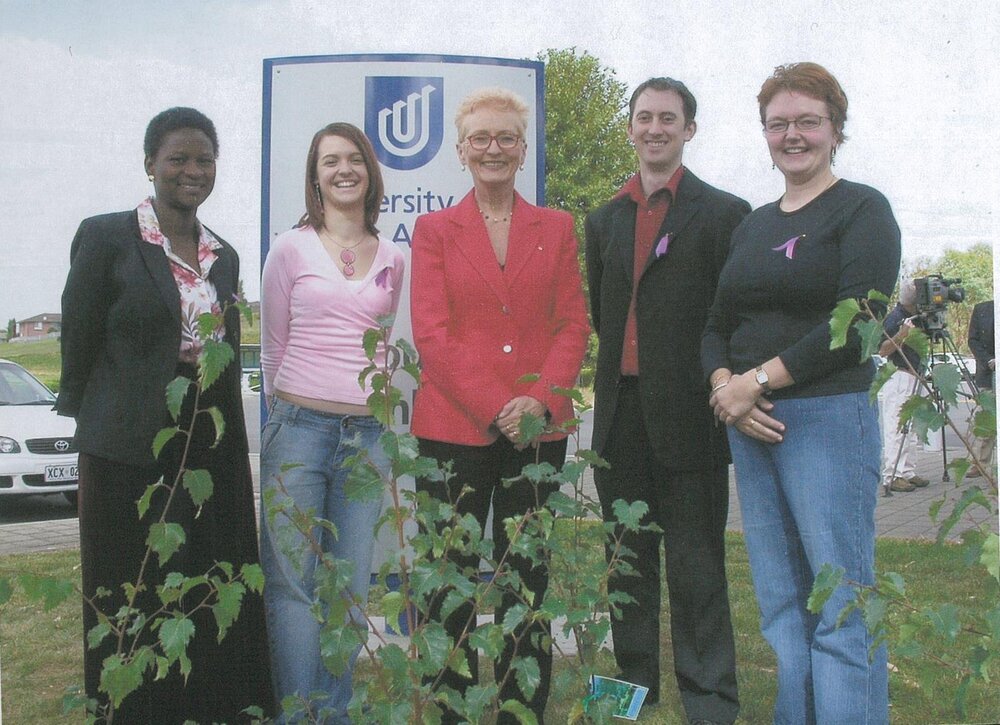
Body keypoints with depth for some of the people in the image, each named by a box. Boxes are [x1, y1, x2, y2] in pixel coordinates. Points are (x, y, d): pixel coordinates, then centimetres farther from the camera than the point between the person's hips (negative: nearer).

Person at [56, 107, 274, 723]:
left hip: (213, 451, 5)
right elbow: (79, 342, -1)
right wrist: (94, 422, 3)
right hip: (132, 450, -5)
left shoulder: (224, 256, 12)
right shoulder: (106, 237, -5)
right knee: (135, 603, 4)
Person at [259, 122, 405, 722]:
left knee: (353, 586, 5)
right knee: (292, 583, -1)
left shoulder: (392, 259, 11)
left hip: (368, 435, 3)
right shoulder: (291, 249, 4)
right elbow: (273, 346, 10)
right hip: (300, 429, -2)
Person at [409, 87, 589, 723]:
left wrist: (538, 400, -11)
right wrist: (494, 409, -12)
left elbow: (574, 324, 6)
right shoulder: (434, 229, 7)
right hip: (454, 427, -1)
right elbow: (431, 332, -3)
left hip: (538, 428, 2)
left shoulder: (557, 228, 11)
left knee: (527, 579, 8)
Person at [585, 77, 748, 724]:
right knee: (628, 561, 15)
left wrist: (719, 390, -11)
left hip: (688, 415, -5)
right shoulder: (605, 220, 15)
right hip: (621, 414, 6)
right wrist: (622, 372, 11)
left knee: (696, 567, 1)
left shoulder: (724, 213, -2)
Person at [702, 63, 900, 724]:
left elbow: (855, 323, -12)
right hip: (750, 424, 6)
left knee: (842, 608, -5)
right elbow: (718, 323, 17)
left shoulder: (863, 209, -1)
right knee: (779, 607, 9)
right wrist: (724, 385, -4)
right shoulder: (753, 225, 19)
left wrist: (759, 381, -13)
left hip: (828, 417, -6)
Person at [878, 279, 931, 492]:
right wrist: (902, 333, -29)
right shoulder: (894, 318, -12)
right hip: (898, 377, -9)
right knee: (895, 429, -10)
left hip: (914, 377, 9)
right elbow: (883, 350, -18)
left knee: (910, 428, 10)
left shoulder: (918, 317, 15)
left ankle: (907, 472, 15)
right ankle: (891, 476, -10)